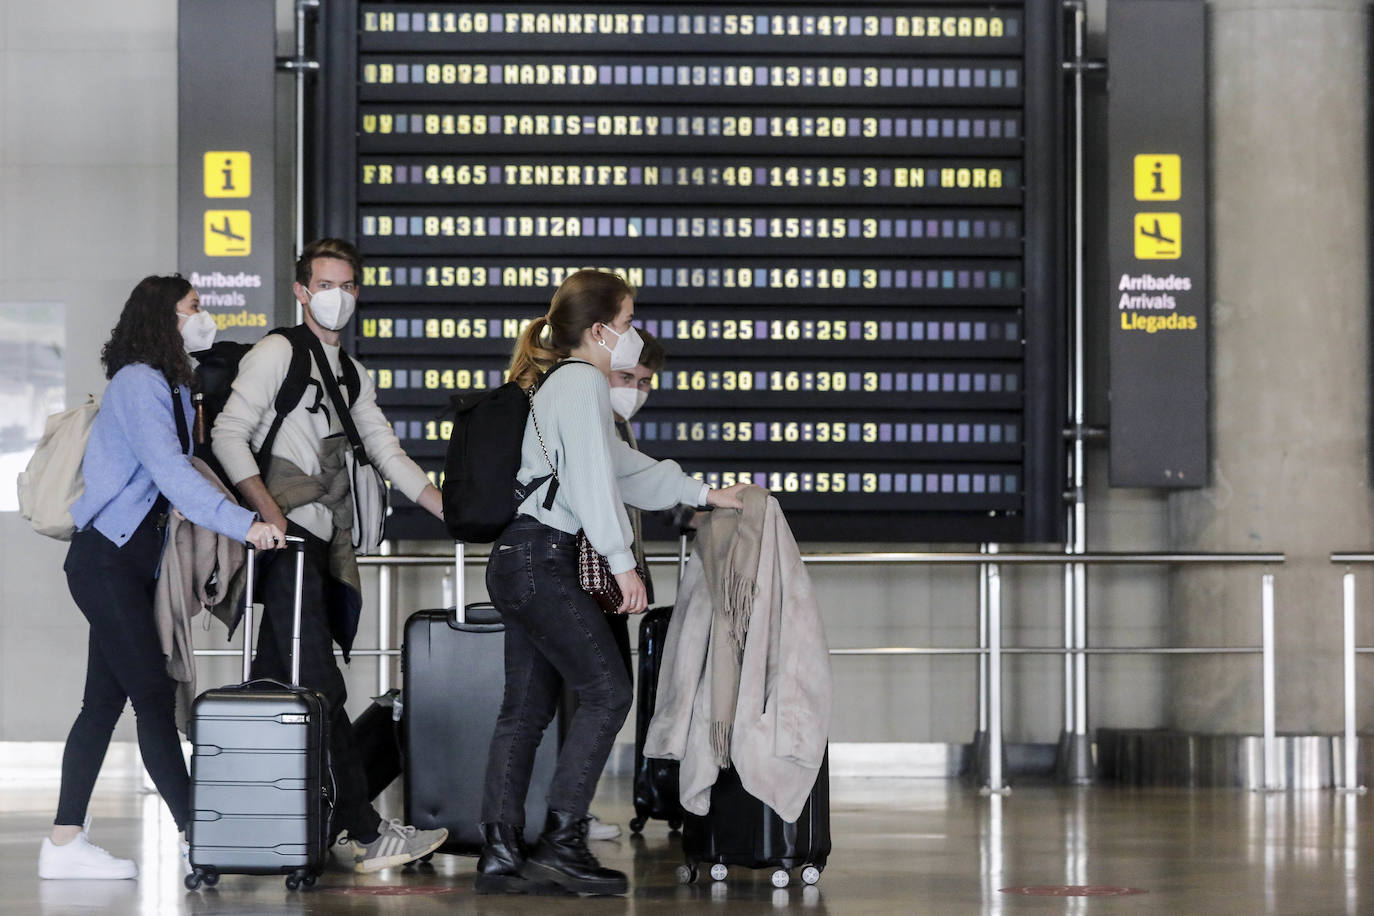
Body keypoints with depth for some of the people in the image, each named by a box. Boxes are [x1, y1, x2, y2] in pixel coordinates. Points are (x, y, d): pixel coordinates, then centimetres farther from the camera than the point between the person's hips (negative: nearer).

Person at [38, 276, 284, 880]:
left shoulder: (174, 388, 17)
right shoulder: (139, 383, -13)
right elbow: (169, 471, -23)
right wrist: (242, 524, -29)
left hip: (132, 562, 10)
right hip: (106, 558, -10)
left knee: (106, 700, 7)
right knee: (153, 695, -8)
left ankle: (65, 842, 7)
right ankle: (194, 835, -6)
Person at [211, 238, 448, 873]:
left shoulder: (352, 374, 23)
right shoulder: (277, 353, -2)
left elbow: (388, 454, 24)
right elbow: (228, 436, -10)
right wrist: (272, 515, -19)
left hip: (325, 543, 8)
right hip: (287, 541, -8)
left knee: (276, 690, 6)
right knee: (321, 690, -11)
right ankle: (363, 833, -14)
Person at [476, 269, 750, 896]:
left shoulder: (563, 385, 24)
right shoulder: (582, 382, -8)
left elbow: (622, 465, 34)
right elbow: (592, 478, -18)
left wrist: (702, 494, 39)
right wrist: (621, 561, -20)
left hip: (518, 561, 10)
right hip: (541, 558, -10)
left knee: (527, 707, 8)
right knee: (606, 690, -9)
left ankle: (500, 854, 5)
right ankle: (561, 842, -11)